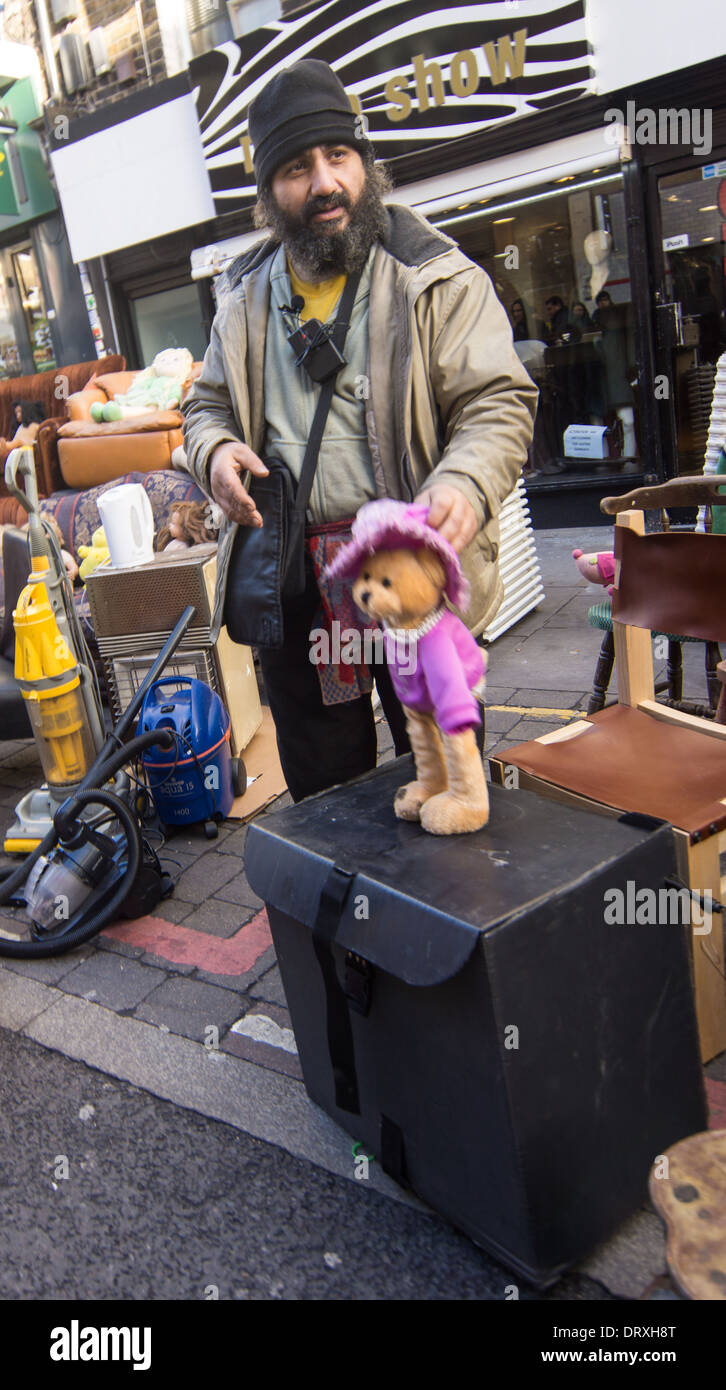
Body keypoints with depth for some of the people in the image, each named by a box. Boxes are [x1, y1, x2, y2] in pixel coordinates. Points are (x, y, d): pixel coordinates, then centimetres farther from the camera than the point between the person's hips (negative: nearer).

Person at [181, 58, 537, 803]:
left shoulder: (436, 279, -3)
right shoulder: (246, 297, 12)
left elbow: (497, 401, -8)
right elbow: (207, 403, 21)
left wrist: (464, 485, -29)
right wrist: (215, 450, -3)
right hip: (289, 572, 4)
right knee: (319, 788, 16)